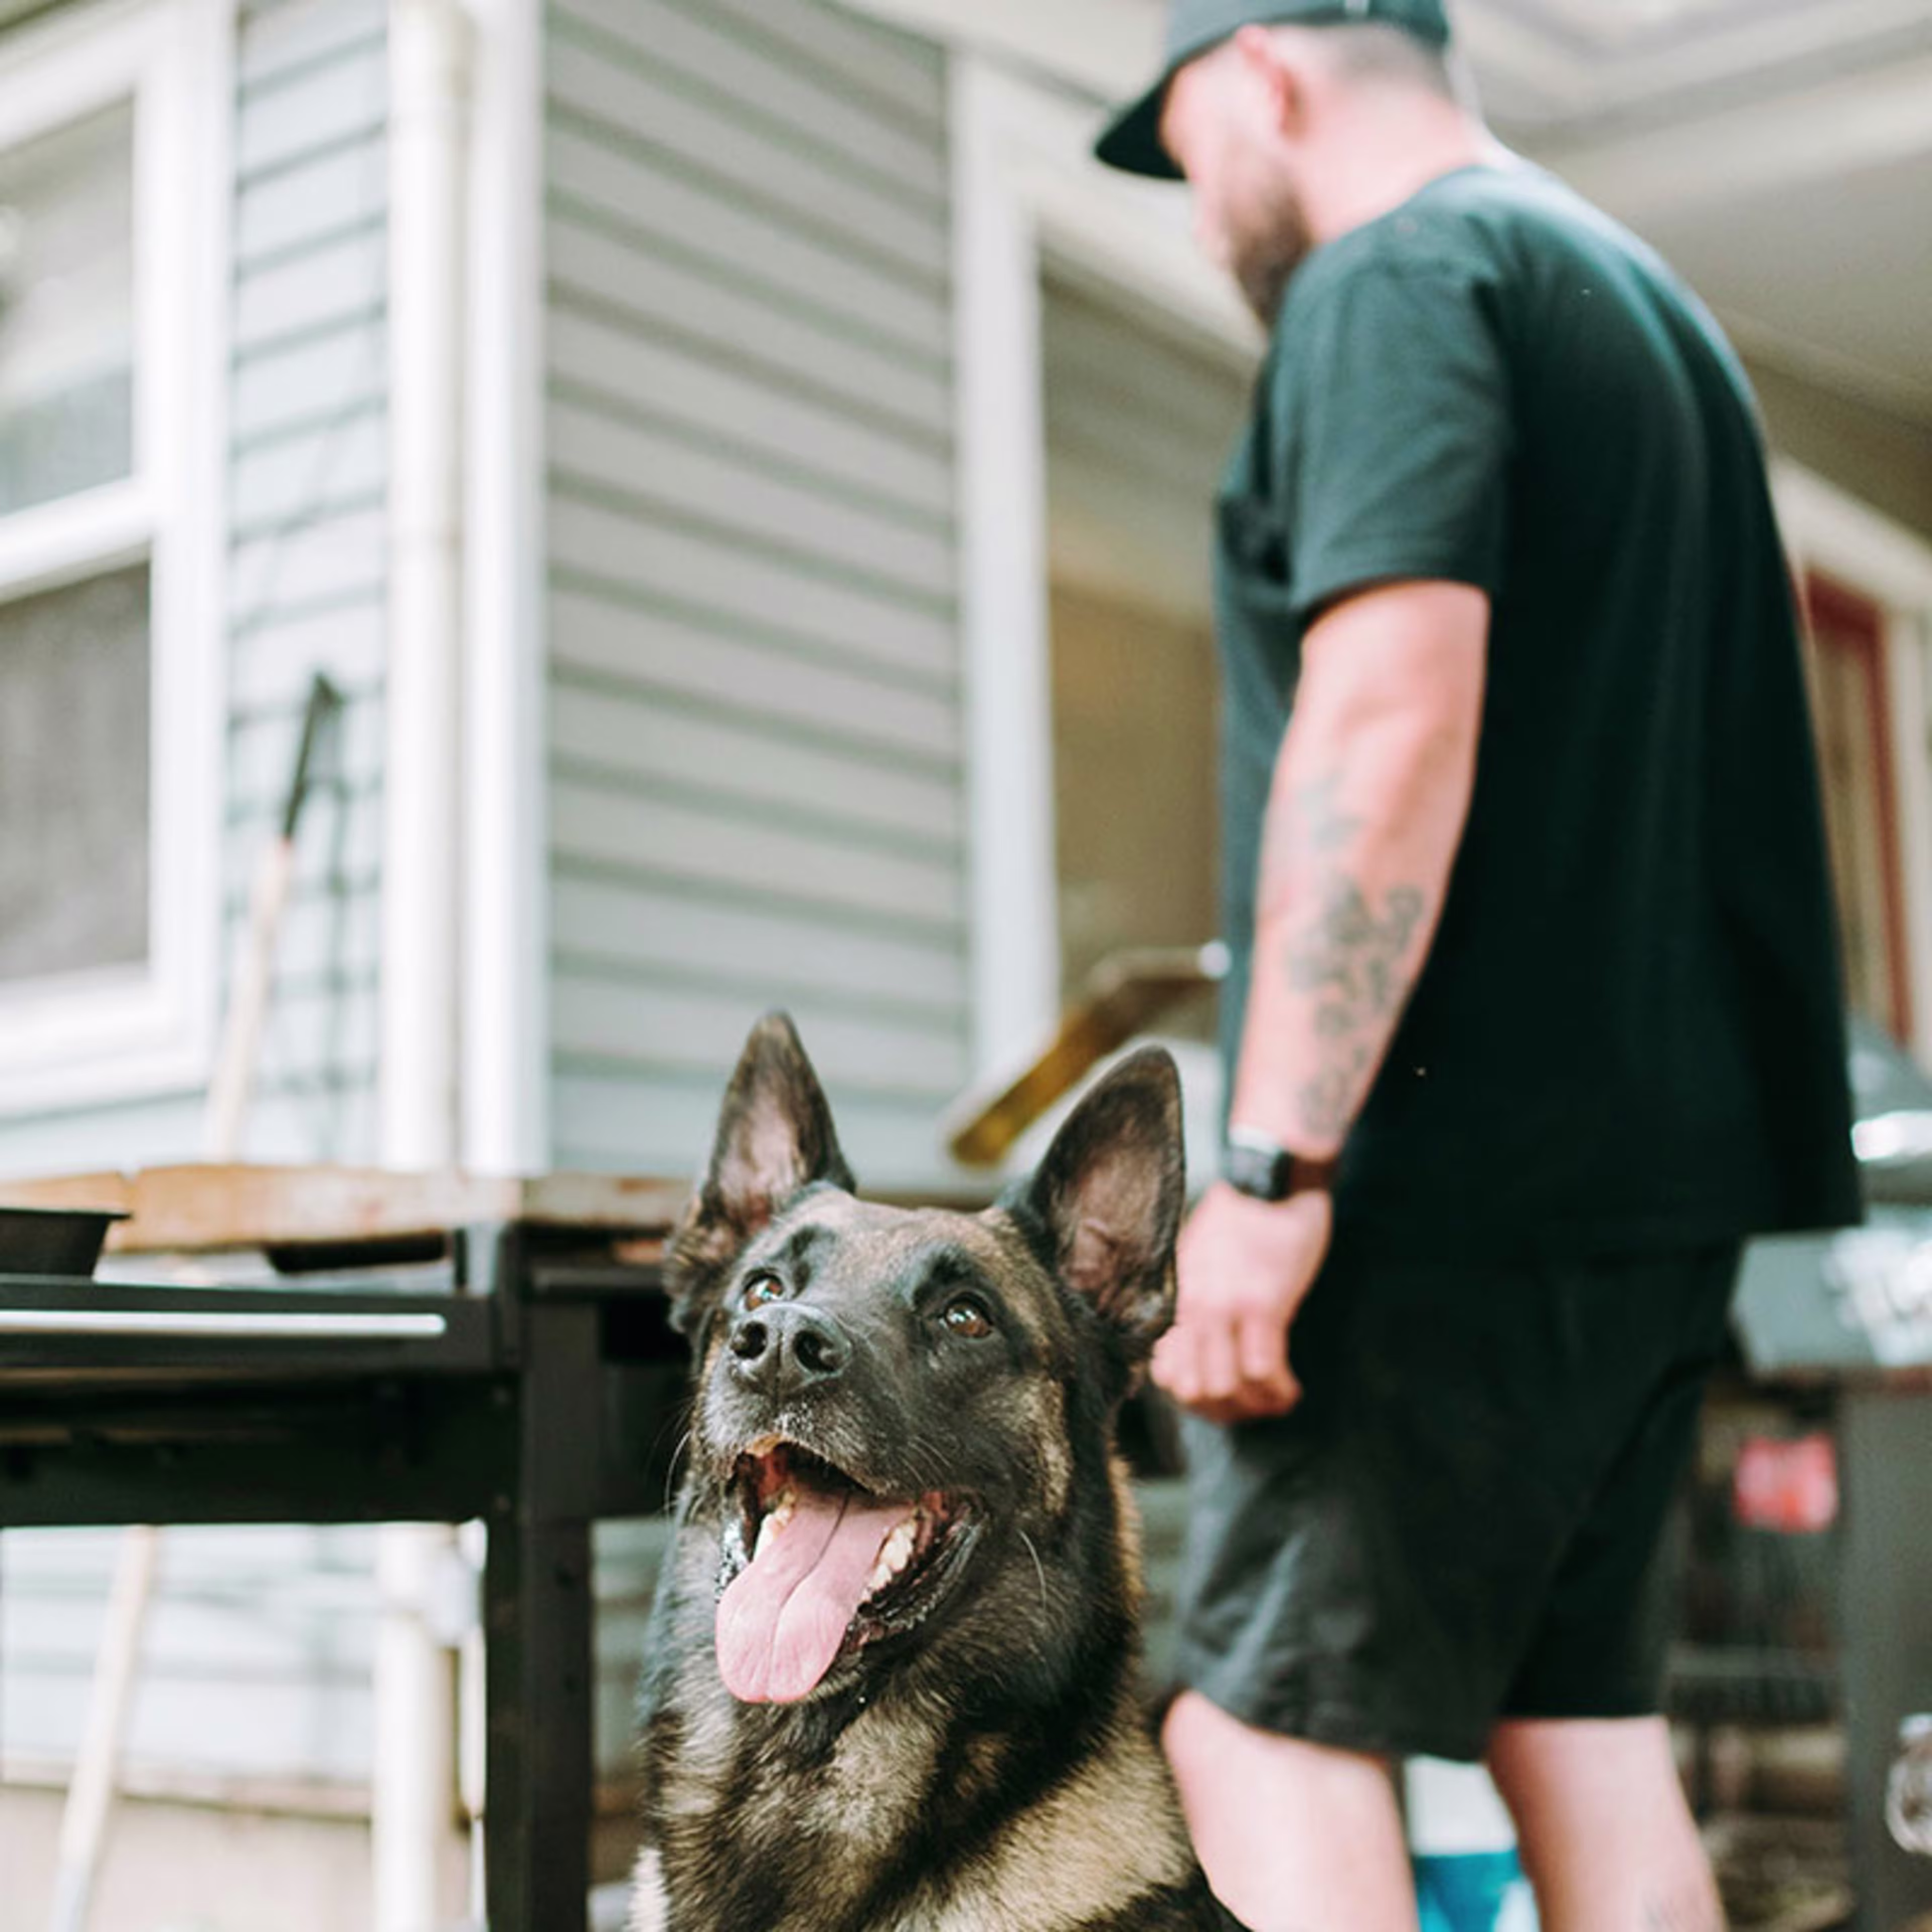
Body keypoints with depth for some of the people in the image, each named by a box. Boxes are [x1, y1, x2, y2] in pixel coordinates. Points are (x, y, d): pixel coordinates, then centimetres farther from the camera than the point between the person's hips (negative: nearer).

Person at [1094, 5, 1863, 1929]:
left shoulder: (1396, 284, -7)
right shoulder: (1652, 305, 23)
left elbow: (1394, 715, -22)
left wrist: (1268, 1161, -23)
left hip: (1464, 1161, -9)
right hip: (1661, 1152, 10)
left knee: (1266, 1719, -5)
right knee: (1579, 1718, 13)